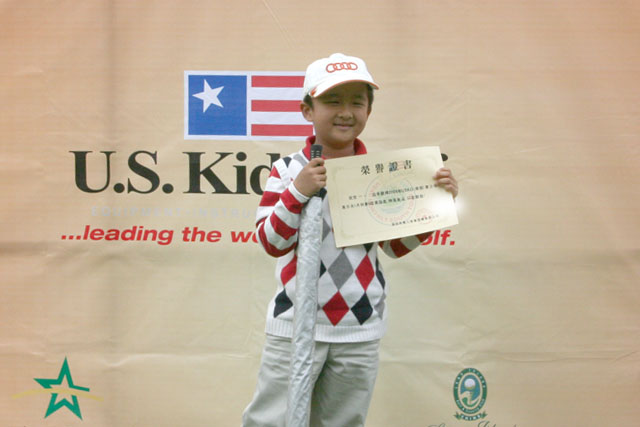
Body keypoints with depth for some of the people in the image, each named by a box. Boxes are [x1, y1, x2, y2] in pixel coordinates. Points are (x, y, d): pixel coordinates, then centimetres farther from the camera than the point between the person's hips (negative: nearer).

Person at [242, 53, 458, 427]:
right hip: (296, 324, -2)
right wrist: (297, 192, -21)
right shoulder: (288, 169, -4)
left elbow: (396, 246, 5)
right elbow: (271, 242, -8)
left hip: (360, 329, 2)